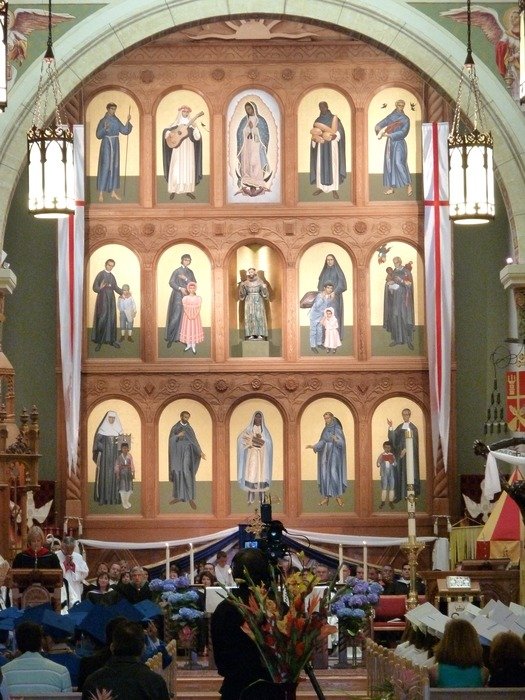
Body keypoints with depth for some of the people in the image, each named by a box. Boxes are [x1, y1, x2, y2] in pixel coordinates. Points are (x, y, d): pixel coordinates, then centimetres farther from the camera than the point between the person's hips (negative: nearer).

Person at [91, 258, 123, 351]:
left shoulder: (112, 276, 14)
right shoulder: (101, 274, -4)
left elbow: (116, 287, 17)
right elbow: (95, 287, -10)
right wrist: (100, 288, -31)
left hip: (111, 299, 6)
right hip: (102, 299, -6)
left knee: (111, 319, 6)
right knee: (102, 319, -9)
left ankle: (111, 340, 13)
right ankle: (99, 341, -6)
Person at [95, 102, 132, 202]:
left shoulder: (116, 120, 10)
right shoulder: (103, 121, -8)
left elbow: (125, 131, 4)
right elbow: (98, 135, -13)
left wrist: (128, 121, -9)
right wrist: (104, 129, -30)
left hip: (115, 145, 6)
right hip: (106, 145, -6)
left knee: (114, 167, 8)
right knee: (105, 168, -9)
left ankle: (113, 192, 14)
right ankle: (101, 193, -7)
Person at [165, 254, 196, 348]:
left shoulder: (190, 272, 14)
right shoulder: (176, 271, 0)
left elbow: (194, 283, 4)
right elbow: (171, 282, -10)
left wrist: (186, 279, -10)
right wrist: (180, 288, -22)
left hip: (187, 297, 5)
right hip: (178, 296, -5)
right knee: (176, 317, -11)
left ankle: (181, 337, 6)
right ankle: (170, 338, -6)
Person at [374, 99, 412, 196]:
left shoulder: (405, 119, -1)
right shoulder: (390, 117, 10)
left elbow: (403, 132, -13)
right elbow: (379, 125, 4)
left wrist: (389, 135, -19)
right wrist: (380, 131, -19)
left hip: (399, 143, -5)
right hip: (390, 144, 5)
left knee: (399, 163, -16)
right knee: (389, 164, 3)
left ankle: (408, 184, -9)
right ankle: (391, 187, 6)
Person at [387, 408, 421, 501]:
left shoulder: (413, 428, 0)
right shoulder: (399, 427, 14)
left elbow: (413, 441, -8)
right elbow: (392, 437, 4)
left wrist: (406, 449, -19)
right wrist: (390, 427, -8)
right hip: (399, 453, 4)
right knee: (398, 473, 0)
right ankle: (398, 494, 1)